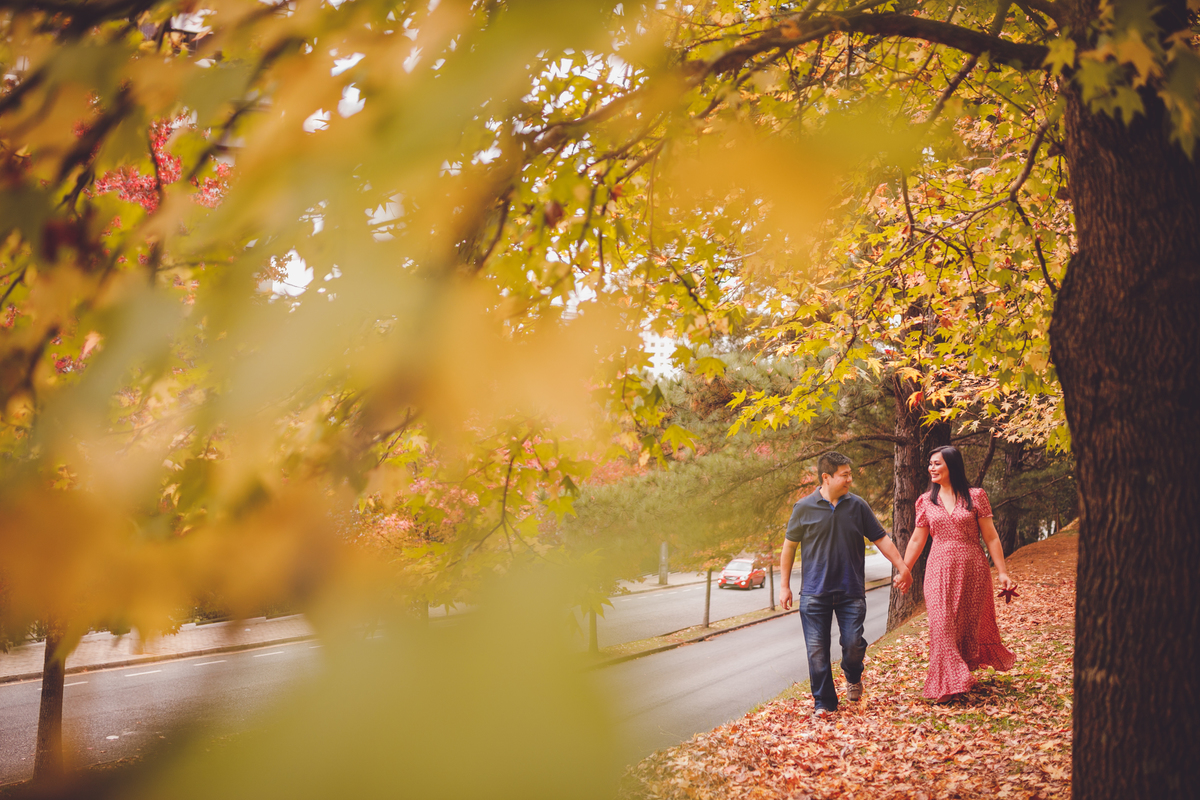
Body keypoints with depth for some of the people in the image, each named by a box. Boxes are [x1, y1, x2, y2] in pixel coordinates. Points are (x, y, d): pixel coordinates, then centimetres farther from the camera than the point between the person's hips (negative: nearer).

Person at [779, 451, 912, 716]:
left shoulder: (858, 506, 3)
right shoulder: (804, 508, -2)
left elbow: (881, 539, 11)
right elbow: (789, 546, 7)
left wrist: (902, 567, 6)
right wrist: (784, 585, 6)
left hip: (851, 591, 1)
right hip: (814, 592, -1)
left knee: (853, 644, -7)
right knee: (817, 650, -2)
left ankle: (853, 677, 27)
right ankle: (824, 703, 12)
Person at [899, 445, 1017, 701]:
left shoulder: (975, 497, -2)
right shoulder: (926, 501, 5)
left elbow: (991, 537, 0)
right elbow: (917, 540, 12)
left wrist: (1002, 572, -3)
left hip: (972, 570, -1)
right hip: (940, 571, 1)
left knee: (971, 623, 9)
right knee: (942, 625, -7)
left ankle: (966, 669, 32)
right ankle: (948, 683, -2)